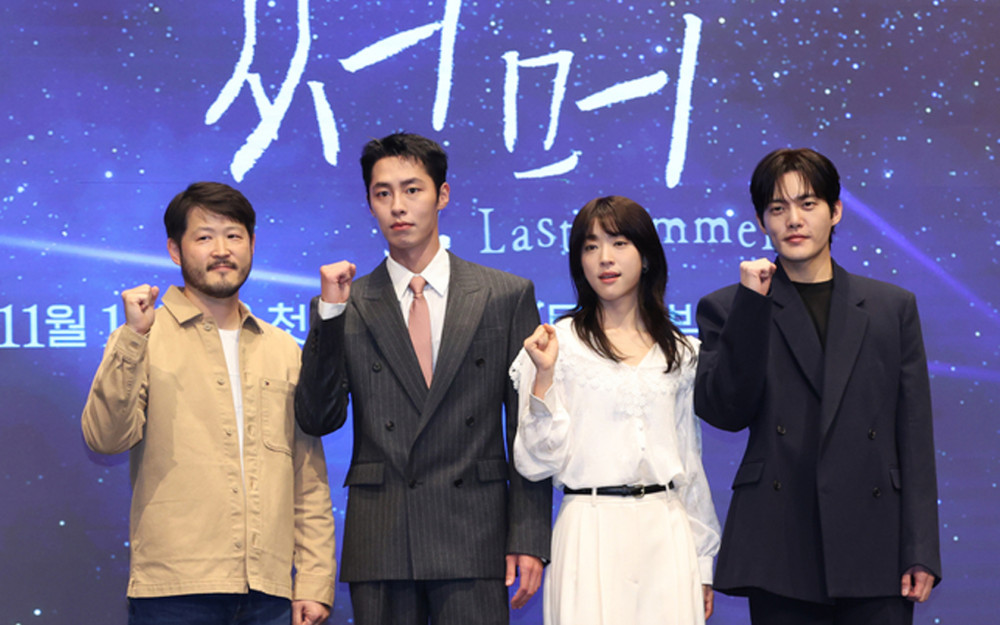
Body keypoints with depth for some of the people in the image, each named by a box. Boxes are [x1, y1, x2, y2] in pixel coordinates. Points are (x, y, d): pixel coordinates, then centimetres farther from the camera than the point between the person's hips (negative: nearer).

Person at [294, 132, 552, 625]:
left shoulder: (507, 296, 6)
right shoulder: (347, 306, 8)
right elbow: (318, 420, 1)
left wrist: (529, 539, -2)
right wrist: (331, 313, -8)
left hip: (473, 545, -1)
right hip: (379, 545, 1)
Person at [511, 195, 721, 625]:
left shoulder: (679, 352, 11)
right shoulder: (558, 343, 0)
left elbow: (690, 462, 15)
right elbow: (536, 463, -4)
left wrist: (703, 561, 14)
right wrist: (544, 377, -14)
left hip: (666, 532, 3)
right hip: (591, 530, -3)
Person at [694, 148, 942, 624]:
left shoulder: (893, 307, 11)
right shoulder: (728, 309, 7)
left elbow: (914, 436, 7)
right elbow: (724, 412, -7)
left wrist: (921, 550, 0)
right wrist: (751, 304, -10)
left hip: (874, 549, 1)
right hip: (781, 549, -1)